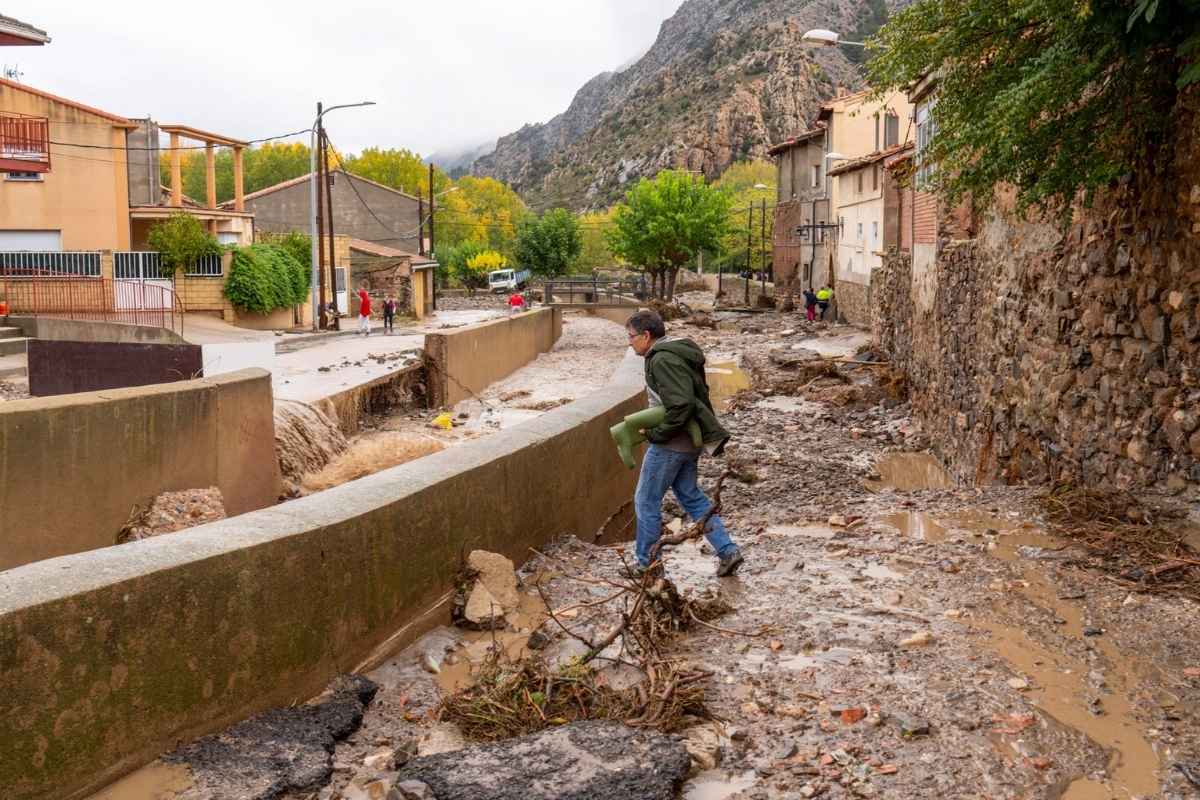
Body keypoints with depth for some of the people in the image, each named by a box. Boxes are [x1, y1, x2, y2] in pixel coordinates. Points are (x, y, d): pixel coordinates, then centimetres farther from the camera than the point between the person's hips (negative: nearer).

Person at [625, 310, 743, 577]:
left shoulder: (663, 360, -20)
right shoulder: (676, 353, 11)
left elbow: (682, 404, -29)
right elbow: (696, 394, 15)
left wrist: (656, 434, -19)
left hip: (670, 444, -10)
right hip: (690, 441, 10)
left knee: (646, 501, 5)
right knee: (690, 496, 19)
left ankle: (646, 563, 17)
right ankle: (727, 550, 17)